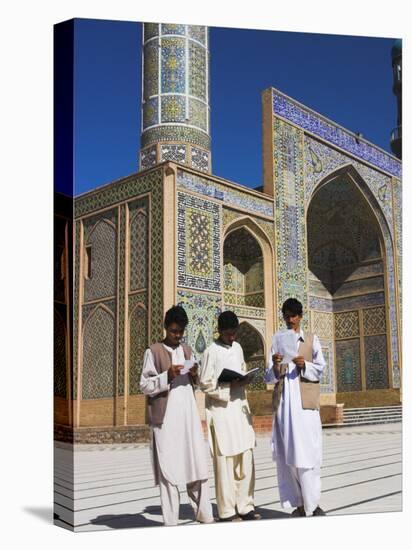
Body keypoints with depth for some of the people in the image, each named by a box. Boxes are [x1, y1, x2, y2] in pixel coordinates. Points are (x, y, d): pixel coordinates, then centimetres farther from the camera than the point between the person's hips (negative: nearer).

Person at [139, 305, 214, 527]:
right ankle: (170, 519, 6)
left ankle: (204, 513, 13)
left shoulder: (187, 350, 16)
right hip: (166, 417, -5)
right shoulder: (153, 352, -1)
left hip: (189, 414, 5)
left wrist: (194, 375, -1)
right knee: (168, 466, -2)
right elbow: (145, 385, -4)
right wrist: (167, 376, -17)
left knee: (197, 463, 4)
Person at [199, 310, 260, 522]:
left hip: (240, 407, 6)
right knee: (225, 461, -2)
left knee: (246, 460, 7)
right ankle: (226, 511, 7)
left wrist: (243, 381, 0)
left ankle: (245, 506, 17)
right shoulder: (211, 352, -7)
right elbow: (205, 384, -8)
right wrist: (230, 386, -18)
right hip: (221, 410, -6)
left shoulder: (238, 348, 13)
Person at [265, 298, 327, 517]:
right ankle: (299, 503, 8)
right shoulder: (277, 339, 12)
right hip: (283, 400, 2)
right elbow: (269, 376, 9)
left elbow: (320, 368, 7)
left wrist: (304, 365, -11)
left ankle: (313, 503, 1)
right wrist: (275, 365, -12)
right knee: (286, 453, 0)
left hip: (305, 400, -1)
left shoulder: (311, 339, 10)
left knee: (307, 451, -6)